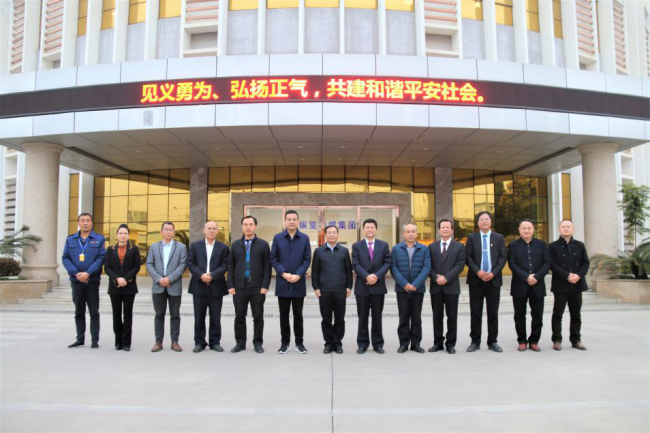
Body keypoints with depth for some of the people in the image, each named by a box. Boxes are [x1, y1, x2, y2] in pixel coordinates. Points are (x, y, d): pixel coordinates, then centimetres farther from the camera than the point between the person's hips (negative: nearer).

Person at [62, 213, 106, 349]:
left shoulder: (99, 239, 1)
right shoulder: (70, 240, 9)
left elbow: (101, 258, -8)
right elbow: (65, 258, 2)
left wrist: (88, 273, -18)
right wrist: (76, 273, -13)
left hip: (93, 281, -3)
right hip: (76, 281, 3)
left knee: (94, 312, 2)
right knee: (79, 312, 12)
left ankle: (95, 340, 8)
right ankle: (80, 339, 22)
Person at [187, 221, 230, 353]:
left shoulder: (223, 247, 6)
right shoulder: (195, 245, 9)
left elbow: (225, 266, -2)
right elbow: (190, 263, 1)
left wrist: (212, 275, -15)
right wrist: (201, 275, -13)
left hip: (216, 287, 0)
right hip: (199, 286, 1)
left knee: (215, 317, 4)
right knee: (199, 317, 6)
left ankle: (215, 342, 14)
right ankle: (199, 342, 15)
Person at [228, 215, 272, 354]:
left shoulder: (263, 244, 3)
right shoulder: (235, 245, 10)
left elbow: (267, 267, -1)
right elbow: (230, 266, 9)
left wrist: (265, 286, -9)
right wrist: (231, 285, 0)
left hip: (257, 287, -2)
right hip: (239, 287, 2)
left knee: (258, 317, 4)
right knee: (239, 317, 7)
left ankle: (257, 343, 15)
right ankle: (240, 343, 18)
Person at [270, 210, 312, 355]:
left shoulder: (305, 238, 4)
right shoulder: (277, 238, 4)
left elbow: (307, 259, 0)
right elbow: (273, 258, 1)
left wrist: (298, 275, -13)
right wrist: (283, 273, -12)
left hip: (298, 283, 0)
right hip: (282, 283, 0)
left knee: (298, 315, 7)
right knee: (284, 315, 7)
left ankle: (299, 342, 16)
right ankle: (285, 342, 17)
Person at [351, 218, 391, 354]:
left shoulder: (383, 245, 8)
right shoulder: (357, 246, 5)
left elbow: (387, 263, 1)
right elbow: (355, 264, -3)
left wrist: (377, 276, -13)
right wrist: (366, 276, -17)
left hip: (378, 286, 1)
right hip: (362, 286, 0)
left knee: (377, 316, 7)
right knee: (362, 317, 5)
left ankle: (378, 344, 16)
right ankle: (362, 344, 14)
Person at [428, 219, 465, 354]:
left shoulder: (459, 246, 3)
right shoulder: (432, 246, 11)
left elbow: (460, 265, -7)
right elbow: (429, 265, 5)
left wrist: (446, 277, -16)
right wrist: (436, 278, -12)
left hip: (451, 286, -2)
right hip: (436, 286, 2)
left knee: (452, 316, 3)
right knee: (437, 316, 7)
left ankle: (451, 344, 12)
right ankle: (438, 343, 16)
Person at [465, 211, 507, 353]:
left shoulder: (499, 238, 9)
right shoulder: (472, 237, 7)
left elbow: (503, 257, 1)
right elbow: (468, 257, 1)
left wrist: (493, 273, -12)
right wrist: (477, 271, -14)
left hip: (493, 279, 1)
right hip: (476, 279, 0)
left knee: (493, 313, 5)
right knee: (475, 313, 2)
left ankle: (492, 342, 14)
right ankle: (475, 341, 10)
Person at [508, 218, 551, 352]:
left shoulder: (542, 244, 9)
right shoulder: (513, 245, 5)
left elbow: (547, 263, 0)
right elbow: (512, 264, -5)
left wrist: (536, 277, -13)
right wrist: (526, 277, -16)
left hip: (538, 286, 1)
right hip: (519, 286, -1)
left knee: (537, 315, 5)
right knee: (519, 316, 5)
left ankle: (534, 341, 17)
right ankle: (522, 341, 16)